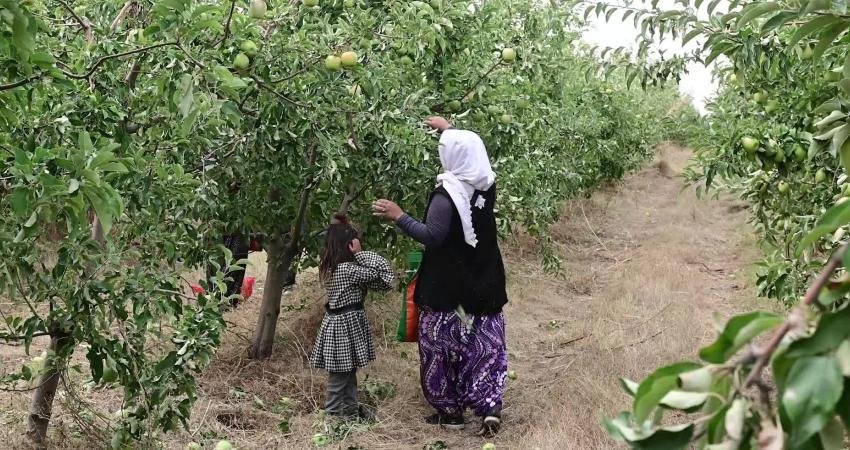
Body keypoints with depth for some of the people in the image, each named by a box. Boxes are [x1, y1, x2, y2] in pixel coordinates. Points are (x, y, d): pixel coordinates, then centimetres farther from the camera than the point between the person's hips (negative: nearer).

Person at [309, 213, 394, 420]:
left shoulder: (330, 267, 6)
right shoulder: (347, 269, -22)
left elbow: (367, 279, 7)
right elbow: (377, 272, -17)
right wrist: (359, 253, -10)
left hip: (337, 322, 10)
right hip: (346, 325, -10)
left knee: (349, 372, 21)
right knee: (339, 377, 2)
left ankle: (350, 410, 32)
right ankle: (333, 414, 11)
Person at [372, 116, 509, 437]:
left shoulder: (447, 195, -20)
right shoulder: (487, 184, 1)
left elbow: (432, 236, -24)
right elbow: (472, 150, 21)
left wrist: (398, 216, -19)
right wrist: (450, 129, 30)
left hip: (448, 287, -6)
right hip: (484, 284, 6)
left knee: (443, 346, 10)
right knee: (486, 345, 9)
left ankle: (450, 410, 19)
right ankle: (490, 408, 1)